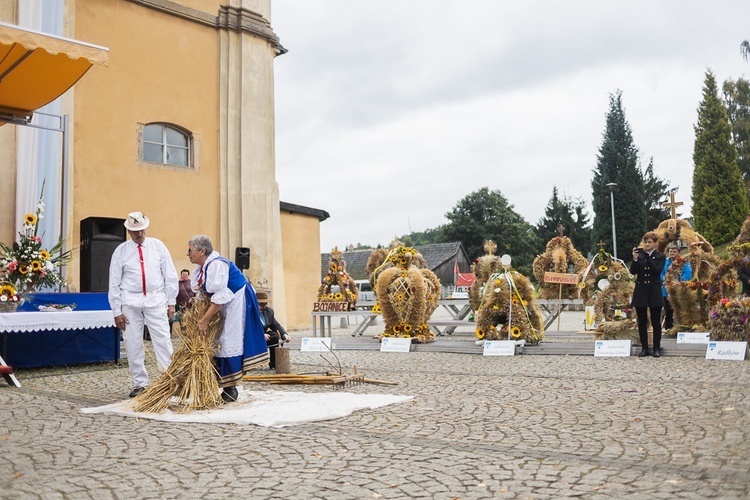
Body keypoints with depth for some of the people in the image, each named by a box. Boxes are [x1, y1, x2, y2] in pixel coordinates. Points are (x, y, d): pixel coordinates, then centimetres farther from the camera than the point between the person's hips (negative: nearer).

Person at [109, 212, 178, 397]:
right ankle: (140, 384, 14)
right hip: (130, 302, 1)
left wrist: (171, 302, 1)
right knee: (133, 344, 3)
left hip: (156, 299, 0)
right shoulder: (120, 251, 3)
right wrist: (117, 311, -1)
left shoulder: (158, 246, 3)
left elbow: (170, 275, 5)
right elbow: (114, 283, 3)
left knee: (163, 341, -5)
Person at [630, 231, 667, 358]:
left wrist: (647, 256, -22)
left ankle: (657, 348, 10)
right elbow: (633, 271, -2)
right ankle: (644, 348, 13)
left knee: (656, 322, 3)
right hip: (640, 292, 2)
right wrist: (635, 259, -17)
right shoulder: (639, 255, 6)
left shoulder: (661, 256, 1)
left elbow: (658, 271, -16)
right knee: (642, 322, 6)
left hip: (654, 292, -2)